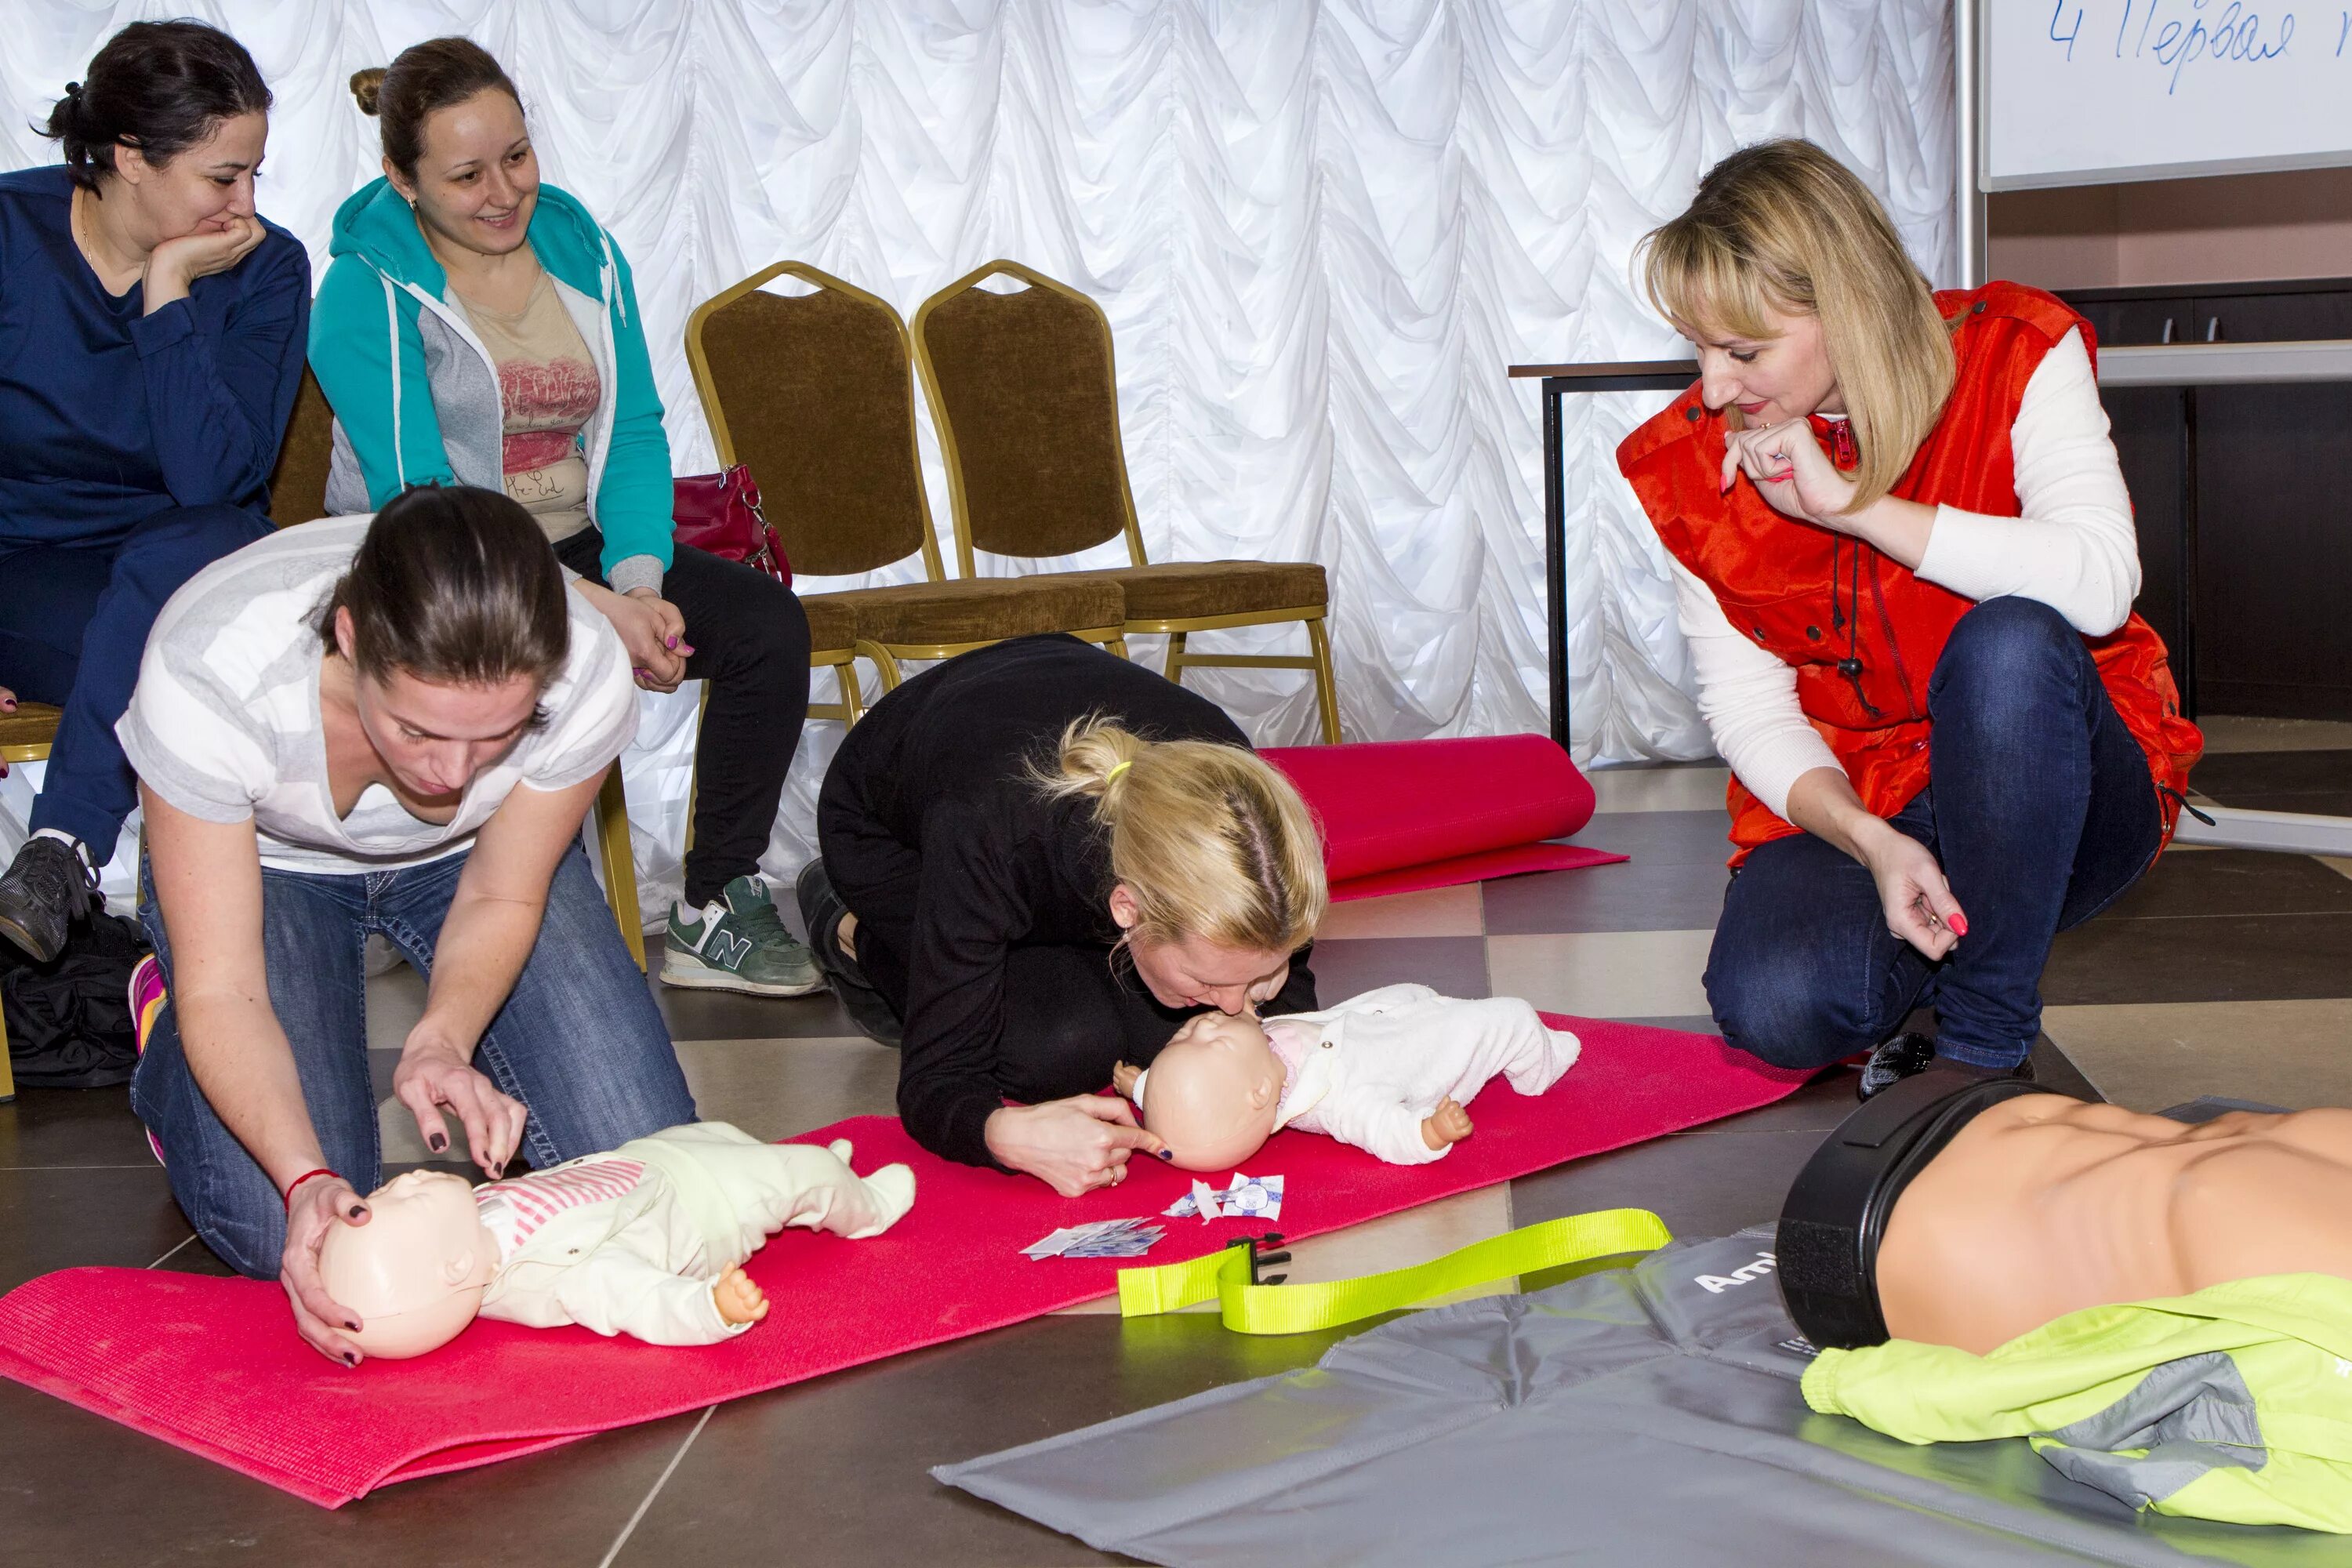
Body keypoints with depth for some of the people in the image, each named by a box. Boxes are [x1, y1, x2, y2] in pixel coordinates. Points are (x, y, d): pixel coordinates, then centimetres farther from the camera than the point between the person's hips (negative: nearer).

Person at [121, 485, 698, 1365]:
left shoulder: (586, 675, -35)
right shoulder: (207, 674, -41)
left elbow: (501, 899, -15)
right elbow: (223, 991, -32)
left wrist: (441, 1042, -34)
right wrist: (305, 1179, -48)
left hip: (458, 860, 2)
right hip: (261, 861, -2)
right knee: (276, 1232, -19)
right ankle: (165, 1041, 15)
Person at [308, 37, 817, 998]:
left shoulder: (582, 250, 5)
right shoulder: (367, 295, -11)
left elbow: (635, 434, 3)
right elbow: (417, 500, -18)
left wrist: (638, 585, -16)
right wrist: (592, 608, -27)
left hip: (577, 549, 5)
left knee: (768, 622, -18)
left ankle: (717, 909, -12)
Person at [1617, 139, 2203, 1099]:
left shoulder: (2014, 361, -10)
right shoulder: (1693, 463, -3)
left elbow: (2100, 583, -26)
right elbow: (1746, 704, -5)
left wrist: (1851, 503, -26)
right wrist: (1870, 842, -23)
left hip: (2049, 799, -1)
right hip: (1846, 807, 1)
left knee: (2007, 641, -36)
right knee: (1774, 1005, -31)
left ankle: (1984, 1047, -23)